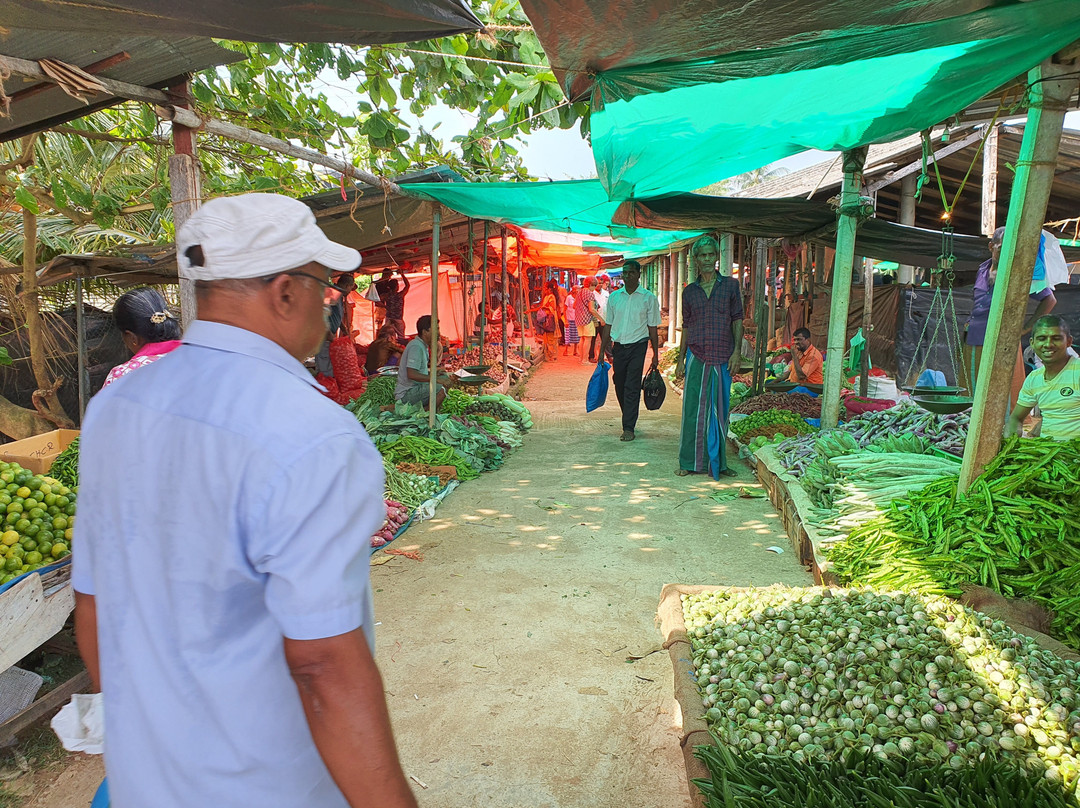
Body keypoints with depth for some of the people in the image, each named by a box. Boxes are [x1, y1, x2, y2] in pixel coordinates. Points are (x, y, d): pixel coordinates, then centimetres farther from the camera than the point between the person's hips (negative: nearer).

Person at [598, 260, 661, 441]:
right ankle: (629, 419, 29)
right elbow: (608, 325, 12)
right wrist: (602, 351, 9)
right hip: (619, 346, 4)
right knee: (619, 386, 9)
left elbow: (653, 328, 1)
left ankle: (629, 428, -2)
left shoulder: (649, 298, -1)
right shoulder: (614, 296, 7)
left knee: (632, 387, -7)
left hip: (638, 346, -3)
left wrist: (655, 355, 0)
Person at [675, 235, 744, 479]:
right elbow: (686, 327, 12)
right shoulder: (689, 291, 9)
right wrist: (680, 359, 8)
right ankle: (690, 463, 11)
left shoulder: (731, 285, 5)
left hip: (722, 358, -1)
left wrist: (736, 351, -6)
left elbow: (737, 320, 4)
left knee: (719, 411, 6)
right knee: (693, 410, 1)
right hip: (696, 357, 1)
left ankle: (717, 462, 17)